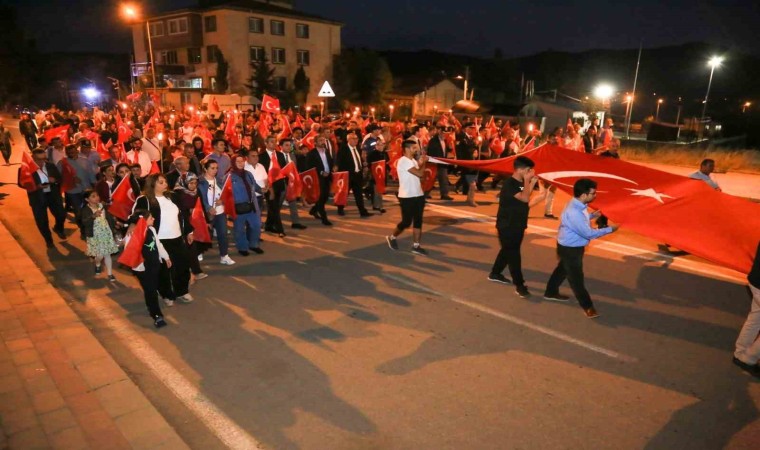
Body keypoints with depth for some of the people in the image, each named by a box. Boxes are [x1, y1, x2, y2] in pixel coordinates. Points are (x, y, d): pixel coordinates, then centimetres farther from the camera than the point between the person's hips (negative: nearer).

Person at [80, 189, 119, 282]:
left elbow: (109, 217, 16)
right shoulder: (85, 210, -15)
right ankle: (97, 265, 35)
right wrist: (93, 216, -45)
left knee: (107, 254, 6)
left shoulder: (102, 206, 1)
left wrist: (115, 223, 7)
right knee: (100, 254, -1)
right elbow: (84, 222, -30)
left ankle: (110, 274, 13)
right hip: (95, 235, -4)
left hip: (106, 233, 4)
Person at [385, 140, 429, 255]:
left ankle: (416, 246, 12)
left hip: (418, 195, 8)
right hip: (407, 197, -8)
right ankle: (392, 237, 23)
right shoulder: (403, 161, -16)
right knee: (406, 222, 0)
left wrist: (421, 163, 1)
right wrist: (424, 163, -5)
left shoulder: (414, 161, 14)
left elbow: (421, 177, 12)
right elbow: (419, 173, -22)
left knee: (418, 221, 6)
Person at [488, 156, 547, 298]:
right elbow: (525, 198, -30)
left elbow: (526, 204, 8)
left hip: (518, 225, 9)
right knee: (513, 254, -5)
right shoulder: (509, 184, -20)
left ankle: (495, 274, 36)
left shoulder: (521, 183, 8)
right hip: (507, 226, -9)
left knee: (508, 251, 19)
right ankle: (519, 285, 0)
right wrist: (527, 181, -20)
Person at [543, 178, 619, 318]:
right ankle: (587, 306, 18)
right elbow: (588, 233, -29)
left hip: (570, 245, 10)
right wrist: (609, 229, -20)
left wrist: (593, 215, 6)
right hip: (570, 248, -10)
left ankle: (551, 292, 43)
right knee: (576, 277, 4)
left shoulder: (578, 205, -3)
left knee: (562, 269, 25)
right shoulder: (574, 212, -34)